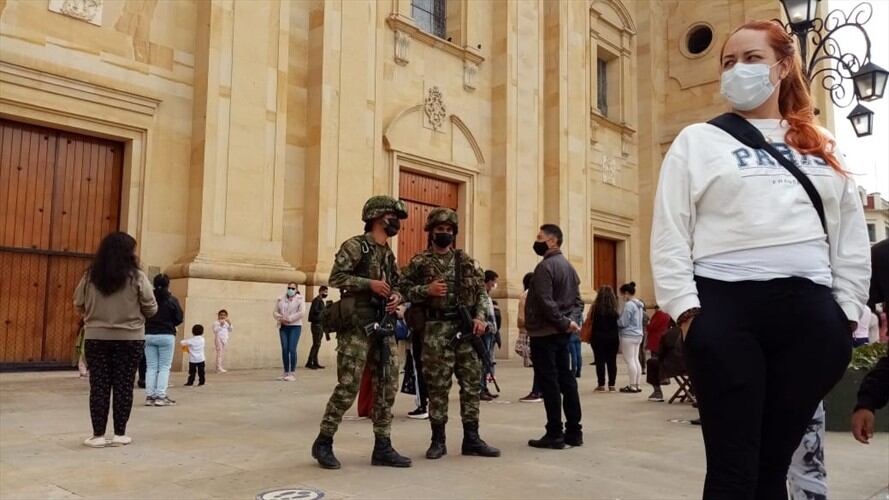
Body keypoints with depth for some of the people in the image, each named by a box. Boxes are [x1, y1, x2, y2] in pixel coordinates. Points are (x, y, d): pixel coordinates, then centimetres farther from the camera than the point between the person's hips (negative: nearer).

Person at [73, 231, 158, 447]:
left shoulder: (90, 276, -2)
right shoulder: (137, 277, -9)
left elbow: (79, 306, 8)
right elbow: (151, 309, -4)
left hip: (96, 337, 2)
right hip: (129, 338, -2)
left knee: (99, 386, 8)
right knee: (123, 386, 7)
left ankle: (98, 435, 11)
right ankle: (120, 434, 13)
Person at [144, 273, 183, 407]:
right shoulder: (172, 300, -7)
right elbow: (179, 319, -4)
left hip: (149, 335, 3)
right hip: (166, 336, -3)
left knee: (151, 367, 8)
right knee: (164, 367, 3)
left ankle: (149, 396, 8)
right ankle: (161, 397, -2)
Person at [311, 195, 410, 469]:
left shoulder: (389, 254, 17)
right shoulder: (355, 246, -5)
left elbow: (399, 284, 22)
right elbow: (336, 277, -14)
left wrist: (396, 296, 0)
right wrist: (370, 284, -19)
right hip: (357, 326, -8)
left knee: (388, 386, 5)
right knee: (348, 387, -7)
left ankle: (382, 447, 13)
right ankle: (323, 442, 8)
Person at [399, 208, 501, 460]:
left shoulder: (466, 260, 12)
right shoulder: (419, 262, 4)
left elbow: (481, 291, 12)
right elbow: (403, 290, 1)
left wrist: (481, 317, -2)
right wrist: (427, 290, -14)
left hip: (467, 328, 3)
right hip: (436, 330, -3)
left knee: (471, 383, 5)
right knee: (438, 386, 1)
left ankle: (471, 438, 14)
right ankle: (438, 440, 12)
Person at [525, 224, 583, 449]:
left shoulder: (545, 266, -14)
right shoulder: (568, 266, 15)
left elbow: (546, 303, -21)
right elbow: (577, 300, 16)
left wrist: (564, 322, -12)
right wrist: (568, 321, 3)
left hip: (544, 333, -9)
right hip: (562, 334, 9)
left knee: (549, 383, -4)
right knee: (566, 380, 10)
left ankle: (555, 435, 1)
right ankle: (574, 432, 15)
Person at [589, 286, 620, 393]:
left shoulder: (596, 306, -10)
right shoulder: (615, 307, -3)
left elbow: (590, 319, -9)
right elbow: (619, 321, -3)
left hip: (598, 337, -2)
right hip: (613, 337, 2)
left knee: (600, 361, 4)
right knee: (612, 361, 9)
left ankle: (601, 385, 5)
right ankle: (611, 385, 11)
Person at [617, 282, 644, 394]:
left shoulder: (629, 305, -16)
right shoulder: (639, 304, 12)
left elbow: (622, 323, -16)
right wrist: (619, 320, 16)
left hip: (628, 336, -9)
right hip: (638, 335, 9)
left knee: (629, 360, -4)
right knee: (636, 360, 11)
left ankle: (632, 386, -2)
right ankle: (637, 384, 14)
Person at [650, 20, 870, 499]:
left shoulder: (821, 148, 19)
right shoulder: (697, 140, 9)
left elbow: (851, 236, 15)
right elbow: (670, 233, 1)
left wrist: (847, 312, 6)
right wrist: (687, 310, -8)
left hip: (809, 311, 3)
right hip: (726, 307, -3)